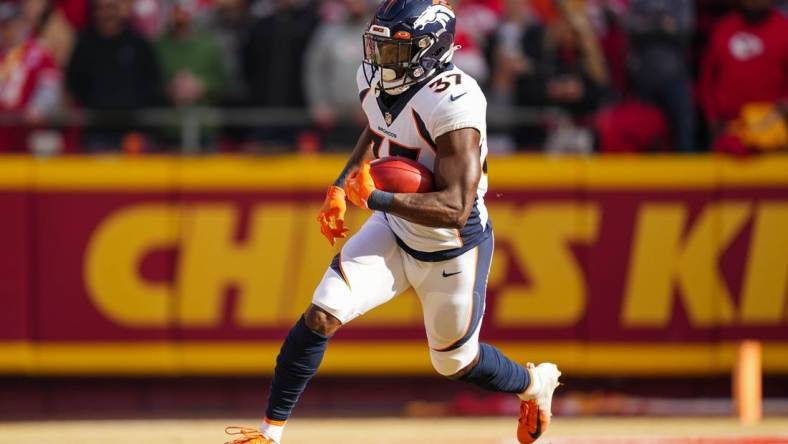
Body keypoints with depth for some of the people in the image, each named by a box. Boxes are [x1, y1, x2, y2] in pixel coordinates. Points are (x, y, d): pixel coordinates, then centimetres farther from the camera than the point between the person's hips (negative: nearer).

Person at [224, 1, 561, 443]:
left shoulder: (452, 103, -33)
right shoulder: (376, 82, -8)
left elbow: (456, 208, -35)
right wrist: (341, 187, 5)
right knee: (322, 316, -13)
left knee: (456, 363, 14)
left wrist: (377, 198, -40)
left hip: (453, 252, -6)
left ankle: (535, 383, 46)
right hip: (395, 232, 6)